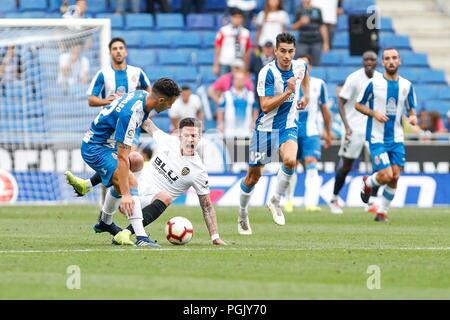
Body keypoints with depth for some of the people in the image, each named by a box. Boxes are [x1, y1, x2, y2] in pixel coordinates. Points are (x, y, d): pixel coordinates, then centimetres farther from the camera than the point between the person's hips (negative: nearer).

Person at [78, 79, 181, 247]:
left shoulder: (143, 95, -7)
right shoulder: (131, 113, -34)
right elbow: (122, 157, -35)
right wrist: (125, 194, -36)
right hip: (96, 149, -10)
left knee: (120, 184, 30)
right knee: (130, 182, -25)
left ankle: (105, 223, 53)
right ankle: (141, 238, -31)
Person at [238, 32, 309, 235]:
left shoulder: (300, 66, -4)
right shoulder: (267, 72, -19)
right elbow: (265, 106, -24)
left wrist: (306, 96, 18)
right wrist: (288, 92, -31)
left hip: (288, 127, 3)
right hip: (266, 128, -3)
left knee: (290, 160, -28)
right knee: (253, 176, 7)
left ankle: (275, 201, -6)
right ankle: (242, 214, 30)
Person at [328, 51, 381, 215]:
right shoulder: (354, 78, -11)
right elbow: (341, 102, -11)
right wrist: (346, 126, -20)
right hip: (355, 128, -4)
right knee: (346, 166, 3)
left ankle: (372, 202, -3)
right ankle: (334, 200, 21)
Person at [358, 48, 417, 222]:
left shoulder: (407, 85, 5)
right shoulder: (373, 83, -6)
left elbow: (411, 109, 15)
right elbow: (358, 105, 2)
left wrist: (413, 117, -9)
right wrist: (374, 113, -15)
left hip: (397, 139, 4)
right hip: (377, 138, -4)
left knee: (395, 177, -2)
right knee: (386, 175, -14)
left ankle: (382, 212, 14)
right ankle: (367, 183, 19)